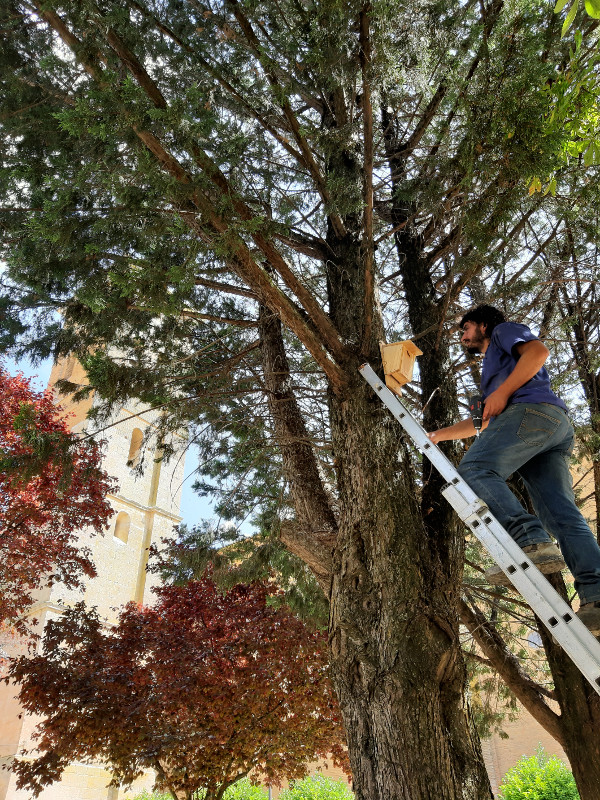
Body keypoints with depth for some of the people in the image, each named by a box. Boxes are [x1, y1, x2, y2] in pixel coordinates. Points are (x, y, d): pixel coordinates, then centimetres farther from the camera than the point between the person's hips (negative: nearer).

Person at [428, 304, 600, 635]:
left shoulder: (504, 331, 20)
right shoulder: (492, 365, 43)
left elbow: (539, 351, -3)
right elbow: (482, 423, 45)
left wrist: (502, 393, -8)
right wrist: (439, 434, 46)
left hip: (532, 410, -9)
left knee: (474, 470, -21)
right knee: (563, 514, -7)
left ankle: (531, 540, -38)